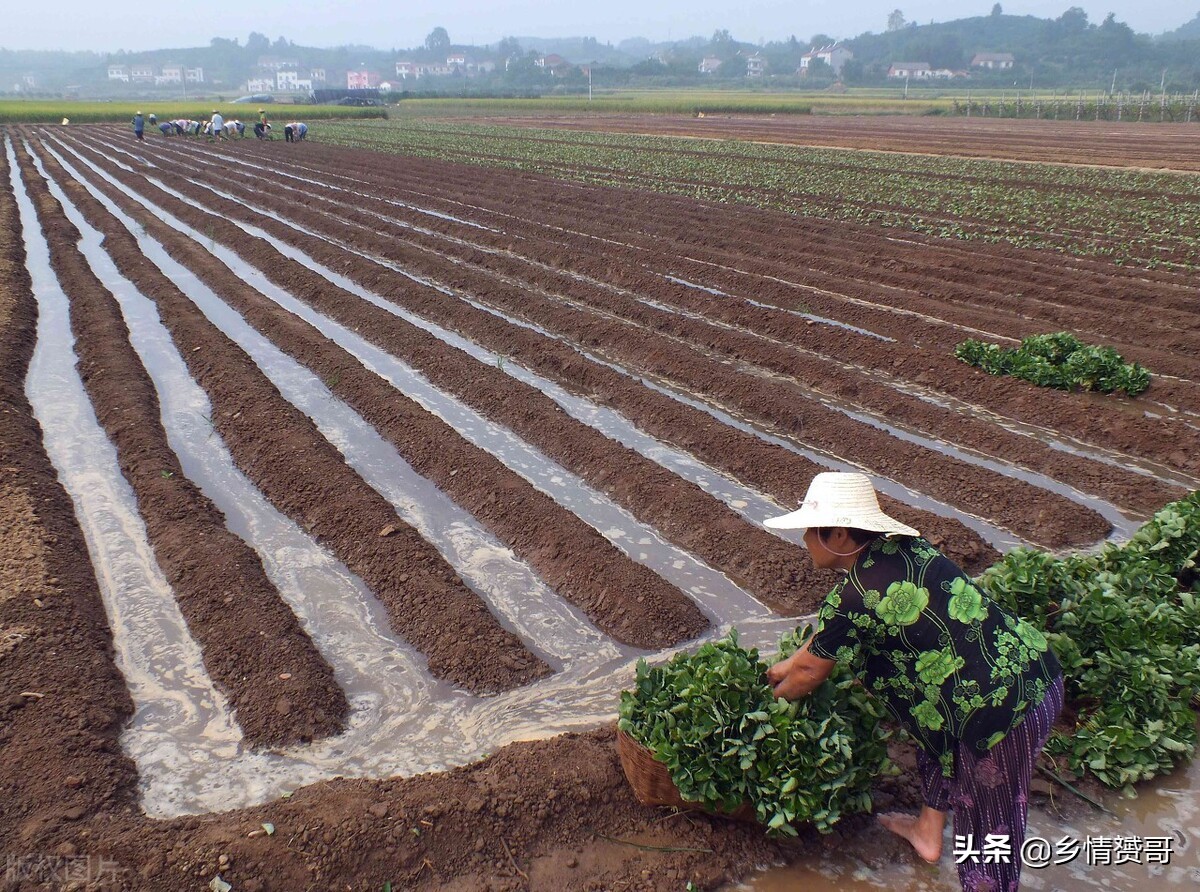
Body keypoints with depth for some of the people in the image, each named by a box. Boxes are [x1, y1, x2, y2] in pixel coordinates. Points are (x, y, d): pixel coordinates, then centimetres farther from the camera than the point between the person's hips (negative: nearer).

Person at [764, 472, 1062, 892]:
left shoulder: (853, 598, -20)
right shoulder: (904, 548, 5)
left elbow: (810, 672, -2)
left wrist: (775, 696, 19)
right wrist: (788, 664, 29)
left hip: (1001, 710, -9)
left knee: (987, 829, 12)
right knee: (936, 724, 32)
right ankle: (929, 831, 51)